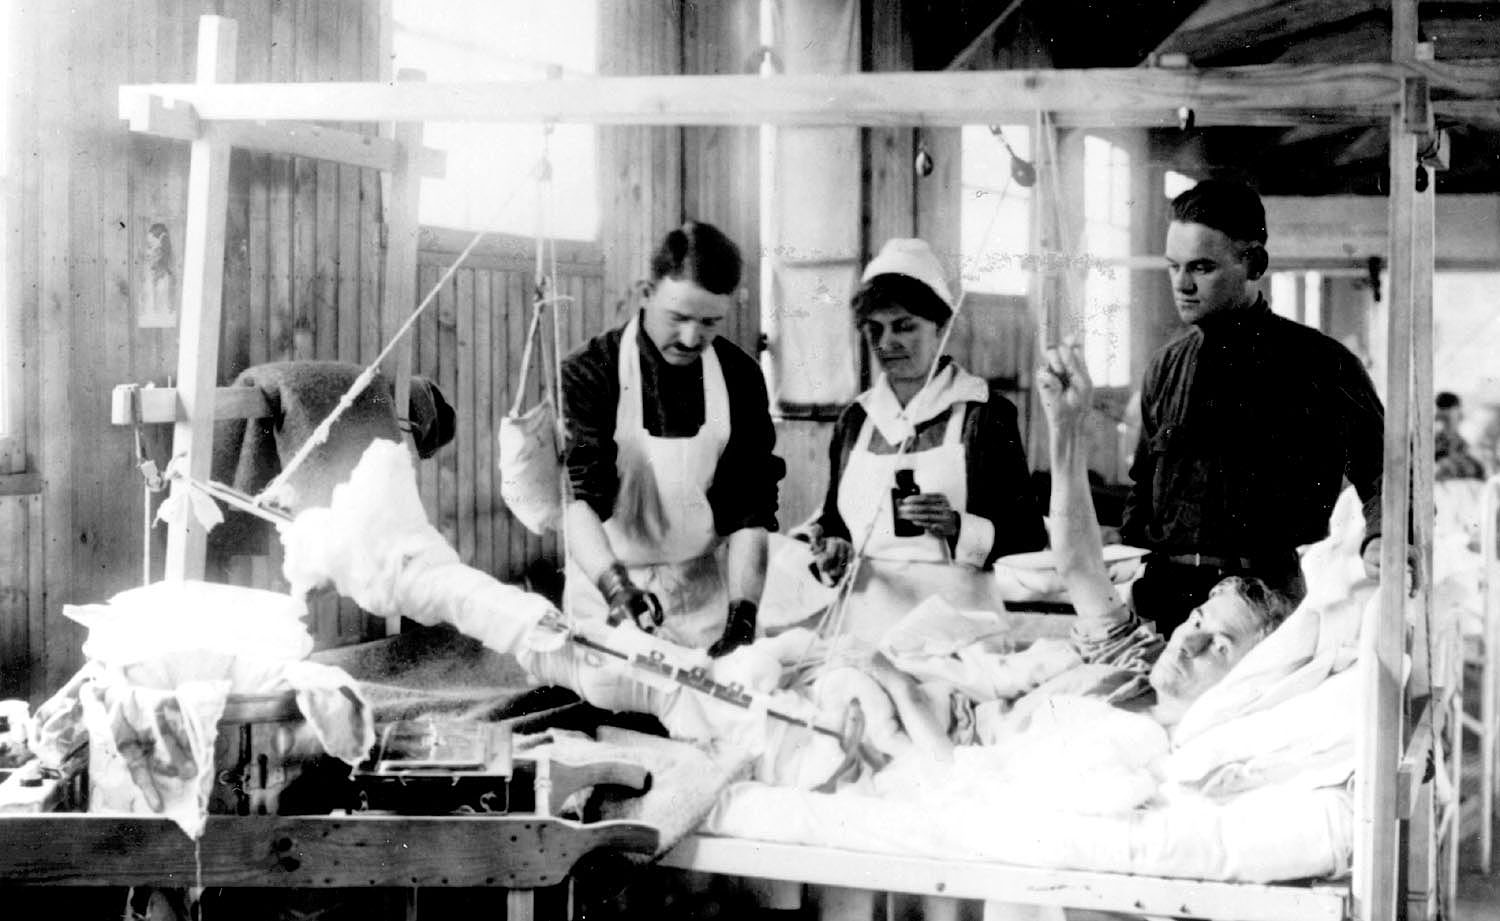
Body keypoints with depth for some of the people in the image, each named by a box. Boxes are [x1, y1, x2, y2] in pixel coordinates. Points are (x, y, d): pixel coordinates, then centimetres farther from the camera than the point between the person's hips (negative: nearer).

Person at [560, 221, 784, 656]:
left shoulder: (740, 378, -2)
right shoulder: (592, 371, -11)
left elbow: (751, 512, -4)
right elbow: (580, 499, -21)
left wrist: (743, 612, -17)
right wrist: (614, 584, -38)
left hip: (707, 595, 2)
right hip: (607, 591, -2)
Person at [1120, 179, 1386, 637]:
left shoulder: (1318, 364, 0)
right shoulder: (1166, 367, 14)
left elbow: (1379, 468, 1)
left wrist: (1378, 538, -19)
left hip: (1266, 597, -4)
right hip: (1161, 595, 4)